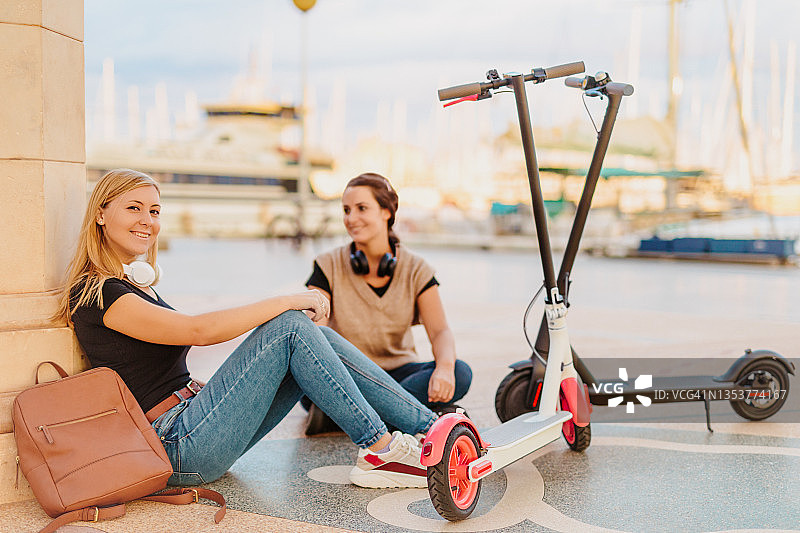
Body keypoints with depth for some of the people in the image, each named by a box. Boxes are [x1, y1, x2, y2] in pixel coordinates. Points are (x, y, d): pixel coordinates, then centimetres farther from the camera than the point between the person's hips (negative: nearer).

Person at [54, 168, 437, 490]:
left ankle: (430, 427, -3)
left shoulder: (138, 284, 20)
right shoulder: (96, 293, -11)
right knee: (291, 326, -17)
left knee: (318, 338, -5)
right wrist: (285, 301, -16)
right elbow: (199, 330, -21)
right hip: (177, 444, -9)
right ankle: (380, 450, -11)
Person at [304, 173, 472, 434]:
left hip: (398, 371, 2)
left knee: (460, 373, -28)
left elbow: (440, 331, -12)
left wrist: (444, 367, -35)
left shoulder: (416, 269, -2)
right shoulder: (329, 266, -4)